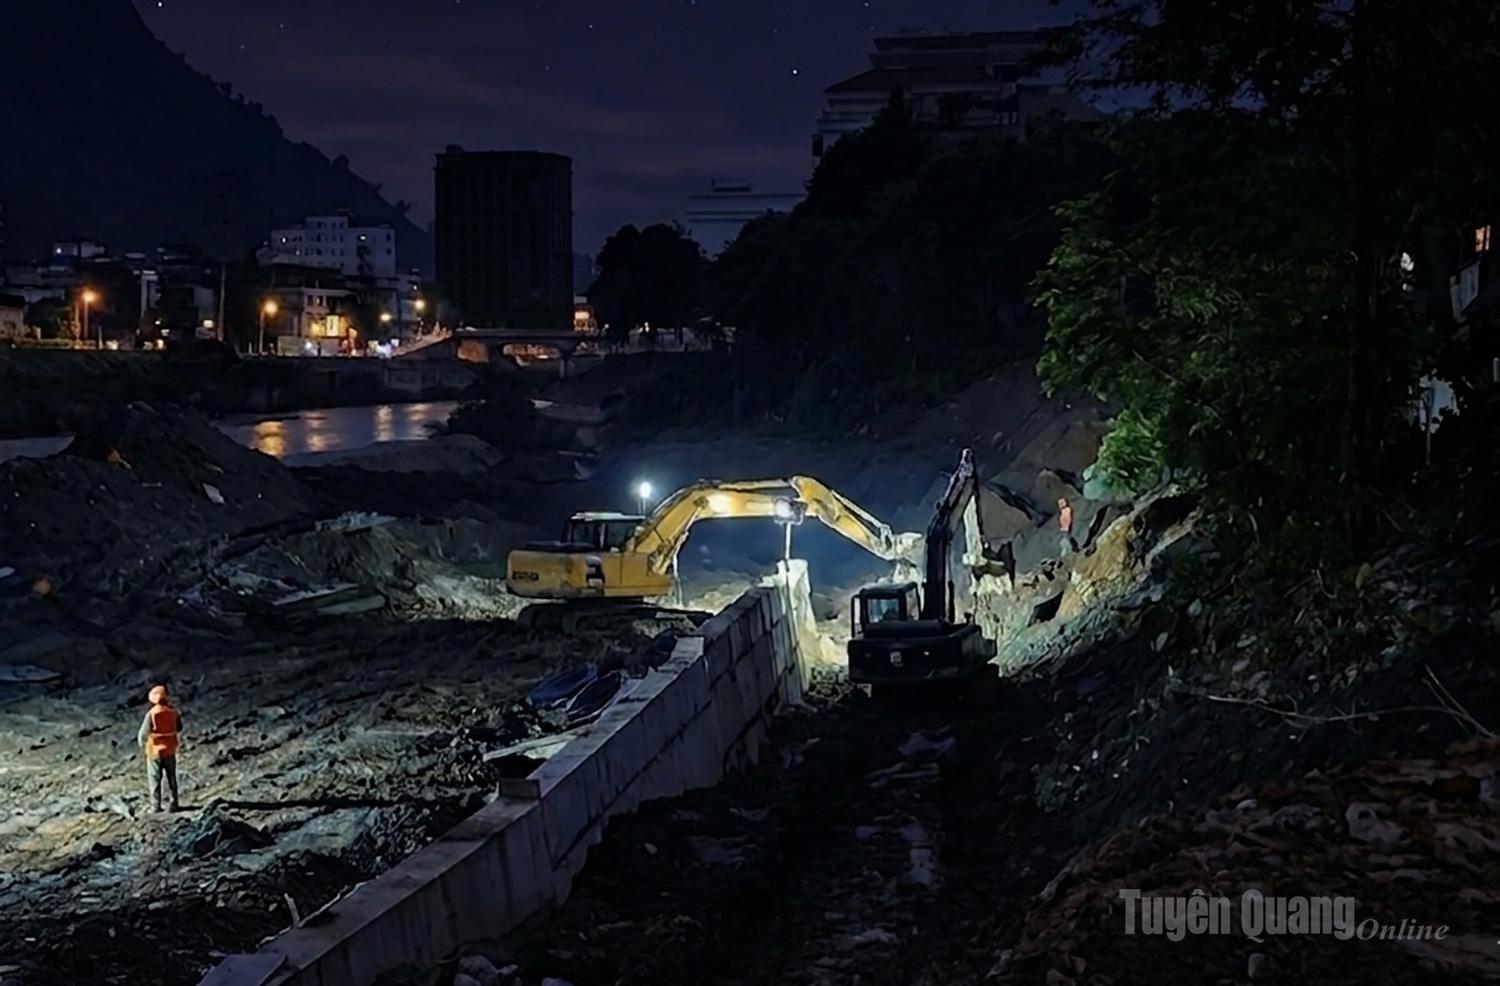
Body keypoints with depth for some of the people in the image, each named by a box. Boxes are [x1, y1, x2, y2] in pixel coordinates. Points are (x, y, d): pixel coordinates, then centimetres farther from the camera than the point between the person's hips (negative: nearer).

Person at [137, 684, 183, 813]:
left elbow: (143, 734, -20)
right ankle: (174, 804, 18)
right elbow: (179, 728, 6)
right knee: (171, 778, 16)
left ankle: (156, 806, 8)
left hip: (155, 750, -3)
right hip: (170, 750, 3)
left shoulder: (151, 714, -20)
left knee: (154, 779, 9)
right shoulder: (173, 712, -8)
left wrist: (142, 745, -1)